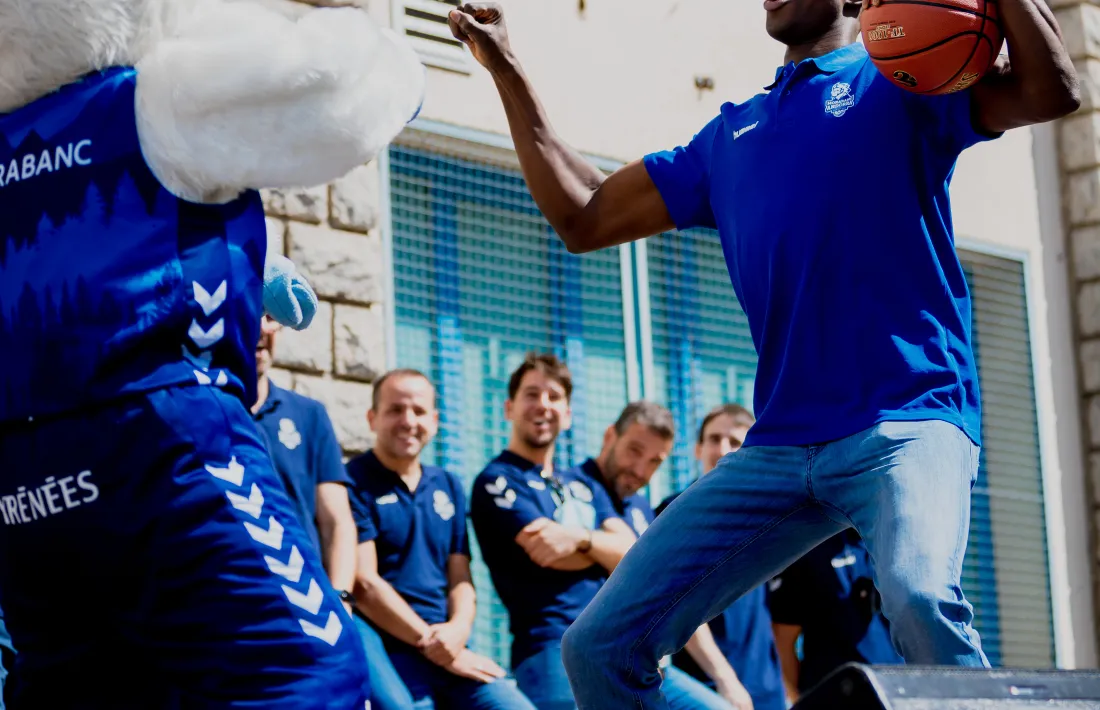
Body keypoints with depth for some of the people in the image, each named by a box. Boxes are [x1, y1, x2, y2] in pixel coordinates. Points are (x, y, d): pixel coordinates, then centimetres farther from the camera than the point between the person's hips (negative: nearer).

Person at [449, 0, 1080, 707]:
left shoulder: (901, 80, 8)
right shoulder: (729, 135, 23)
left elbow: (1052, 90, -8)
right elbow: (582, 218, 24)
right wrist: (506, 68, 25)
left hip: (907, 421, -6)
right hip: (777, 448, 6)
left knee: (920, 597, -37)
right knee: (601, 644, 1)